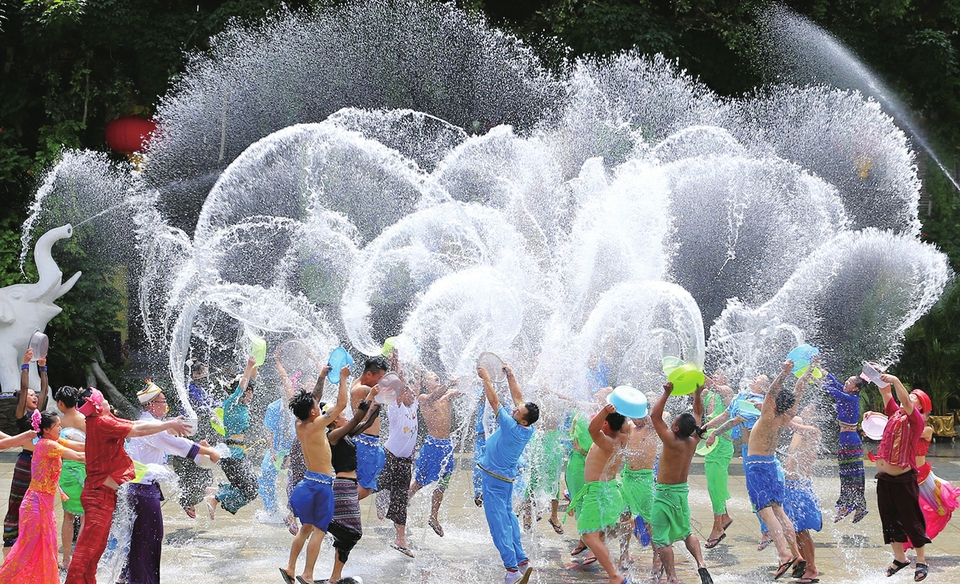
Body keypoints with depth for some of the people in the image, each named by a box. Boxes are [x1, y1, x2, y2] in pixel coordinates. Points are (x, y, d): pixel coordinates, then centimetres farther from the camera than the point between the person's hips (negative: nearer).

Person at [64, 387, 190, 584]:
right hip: (100, 494, -10)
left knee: (98, 545, 16)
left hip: (103, 494, 10)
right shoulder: (102, 423, -18)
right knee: (89, 544, -10)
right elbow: (138, 430, -20)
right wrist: (168, 425, -11)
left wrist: (168, 424, 3)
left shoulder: (105, 420, 9)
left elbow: (137, 423, 9)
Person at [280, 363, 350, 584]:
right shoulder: (315, 426, -19)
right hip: (321, 484, -8)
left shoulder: (299, 425, 3)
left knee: (306, 528, 18)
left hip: (308, 482, 8)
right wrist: (343, 378, -8)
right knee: (318, 530, -5)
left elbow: (311, 401, 21)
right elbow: (341, 404, -17)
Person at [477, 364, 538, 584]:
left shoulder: (511, 427, -26)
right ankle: (521, 560, 11)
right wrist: (510, 375, 9)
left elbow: (494, 402, -22)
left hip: (494, 479, -9)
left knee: (498, 522, -6)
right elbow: (518, 397, 6)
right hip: (507, 477, 9)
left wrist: (486, 378, -13)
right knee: (507, 516, 16)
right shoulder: (529, 430, -5)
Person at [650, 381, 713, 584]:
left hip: (665, 493, -7)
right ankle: (701, 564, 6)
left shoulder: (672, 442, -23)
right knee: (686, 532, 24)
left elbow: (655, 416, -23)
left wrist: (666, 393, -21)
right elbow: (698, 415, 10)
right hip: (682, 491, 7)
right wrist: (698, 395, 4)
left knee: (661, 538, 1)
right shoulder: (693, 441, -5)